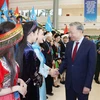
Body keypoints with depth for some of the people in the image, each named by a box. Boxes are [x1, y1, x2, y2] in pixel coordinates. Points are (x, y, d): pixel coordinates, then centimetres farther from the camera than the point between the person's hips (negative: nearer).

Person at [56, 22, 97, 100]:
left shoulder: (90, 45, -11)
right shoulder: (69, 44, 5)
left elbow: (92, 66, -13)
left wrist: (87, 85, -15)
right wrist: (59, 71, -4)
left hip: (82, 83, -4)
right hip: (69, 82, 5)